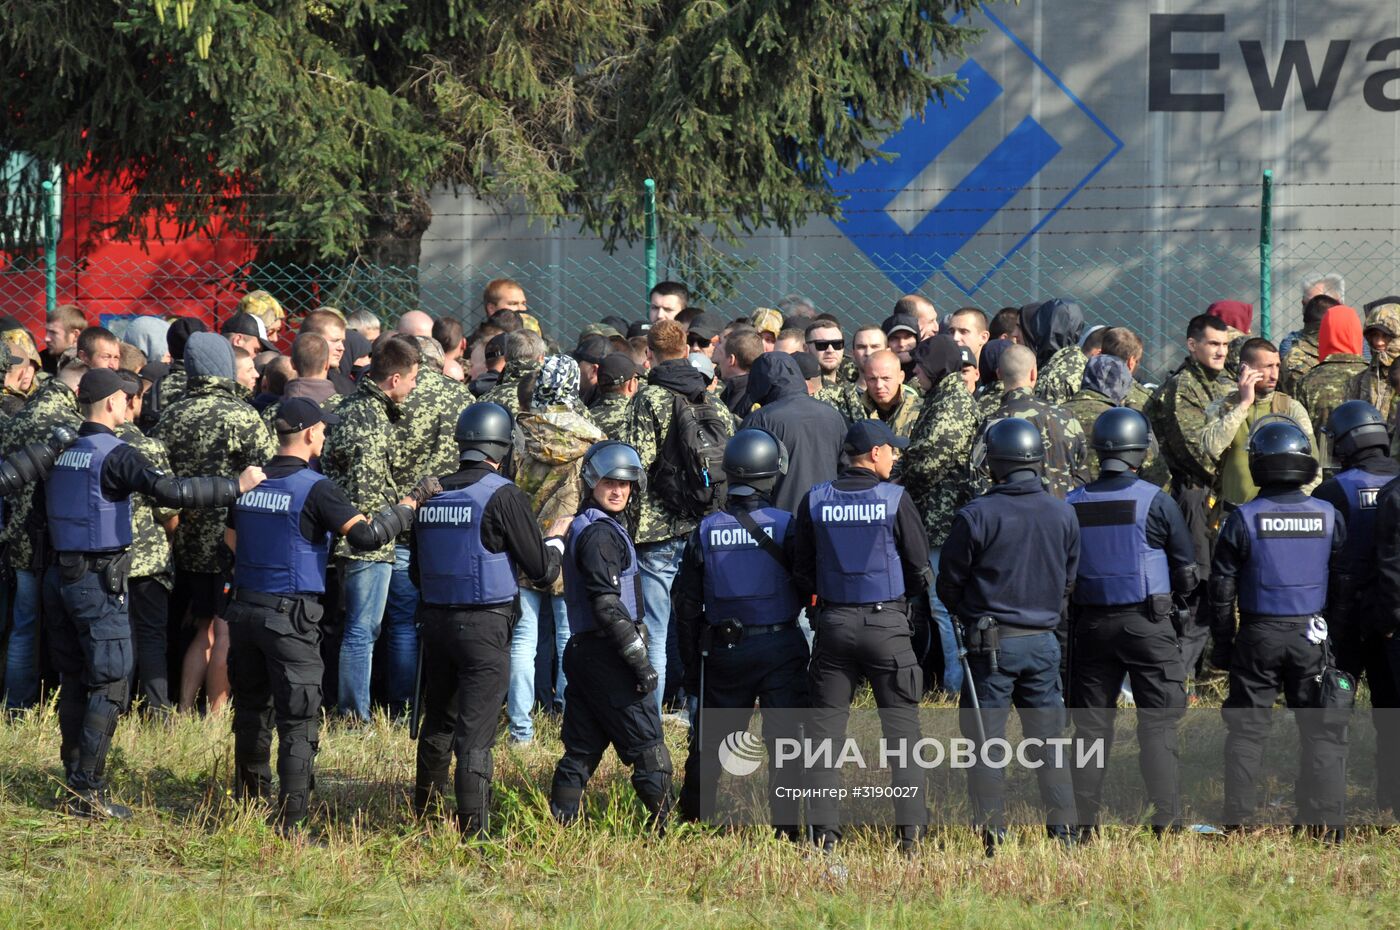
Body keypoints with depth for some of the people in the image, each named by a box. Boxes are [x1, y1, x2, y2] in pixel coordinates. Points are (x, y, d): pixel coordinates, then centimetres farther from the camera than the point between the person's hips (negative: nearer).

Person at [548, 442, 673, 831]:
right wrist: (640, 660, -20)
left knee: (581, 752, 11)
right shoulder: (600, 533, -13)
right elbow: (607, 604, -20)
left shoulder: (580, 528, 18)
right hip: (606, 653, -10)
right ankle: (664, 832, -5)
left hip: (581, 650, 10)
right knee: (649, 753, -6)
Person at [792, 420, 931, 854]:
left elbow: (802, 573, 8)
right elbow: (920, 567, -1)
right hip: (888, 623, -2)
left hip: (833, 623, 2)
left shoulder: (814, 501, 2)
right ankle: (910, 828, -1)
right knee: (901, 726, 3)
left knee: (825, 726, 6)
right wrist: (921, 622, 12)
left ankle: (823, 831, 2)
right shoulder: (895, 499, -6)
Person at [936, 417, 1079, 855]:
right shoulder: (1063, 514, 1)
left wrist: (967, 615, 17)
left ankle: (993, 836, -1)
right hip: (1043, 641, 4)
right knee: (1049, 739, 12)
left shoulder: (977, 516, -12)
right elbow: (1069, 579, 12)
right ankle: (1063, 831, 11)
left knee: (985, 739, 2)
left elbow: (948, 582, -3)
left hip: (991, 643, -4)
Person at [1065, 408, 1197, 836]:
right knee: (1158, 723, 0)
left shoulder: (1072, 505, 1)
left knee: (1090, 723, 9)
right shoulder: (1155, 501, -8)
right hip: (1147, 623, -3)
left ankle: (1083, 821, 7)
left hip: (1090, 624, 3)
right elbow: (1188, 571, -1)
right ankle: (1165, 820, -5)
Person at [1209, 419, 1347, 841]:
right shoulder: (1327, 516, -1)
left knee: (1246, 727, 6)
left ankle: (1237, 819, 4)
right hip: (1312, 636, 1)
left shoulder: (1244, 519, -6)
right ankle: (1327, 821, 3)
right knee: (1322, 728, 6)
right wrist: (1342, 640, 13)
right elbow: (1343, 583, 5)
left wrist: (1222, 643, 8)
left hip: (1259, 635, -1)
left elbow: (1222, 588, -2)